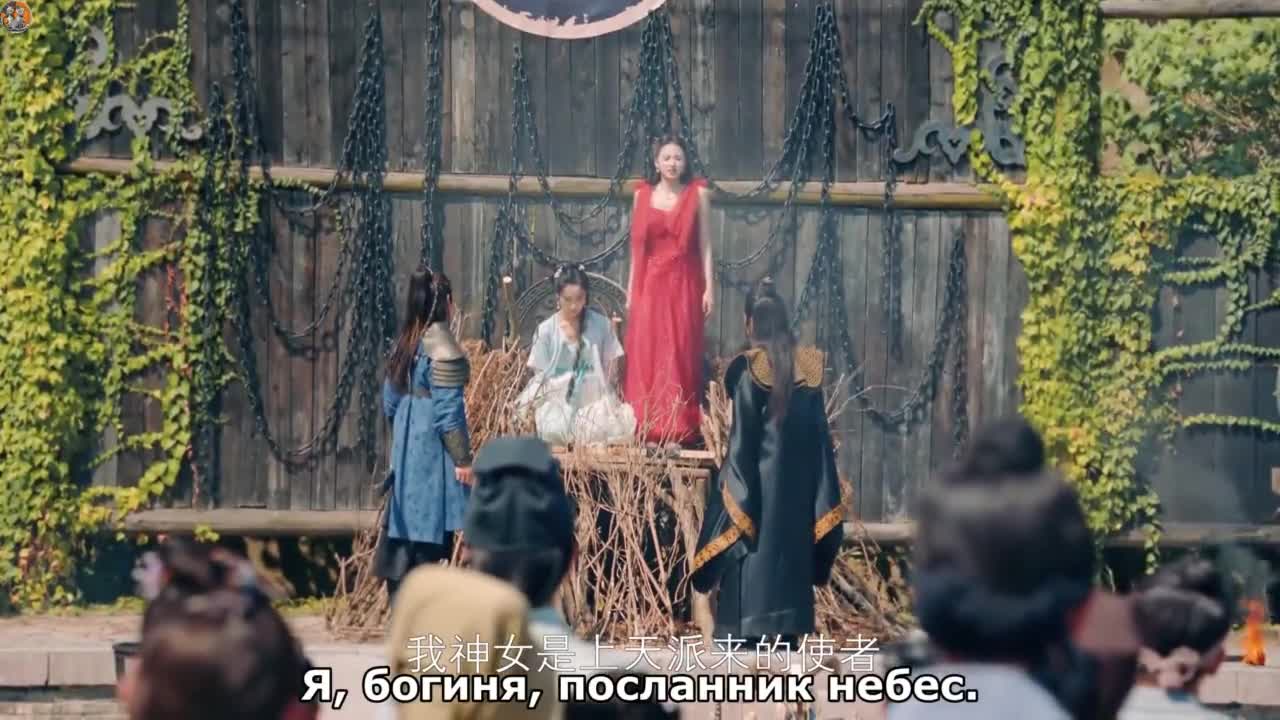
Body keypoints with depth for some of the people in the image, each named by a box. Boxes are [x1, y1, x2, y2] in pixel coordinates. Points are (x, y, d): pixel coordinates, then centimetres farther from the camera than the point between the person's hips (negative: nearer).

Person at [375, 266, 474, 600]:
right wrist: (462, 459, -13)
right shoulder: (442, 347, -15)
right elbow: (447, 410, -17)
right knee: (429, 532, -4)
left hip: (406, 448, 8)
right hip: (433, 452, -8)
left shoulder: (405, 344, 9)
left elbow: (390, 401, 15)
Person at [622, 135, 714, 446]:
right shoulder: (642, 195, 8)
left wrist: (709, 287, -5)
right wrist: (631, 289, 7)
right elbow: (636, 246, 10)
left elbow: (705, 244, 1)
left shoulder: (697, 194, 2)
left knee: (680, 356, -2)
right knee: (645, 355, -1)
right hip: (649, 283, 2)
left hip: (684, 284, -2)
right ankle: (644, 427, 3)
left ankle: (680, 429, 0)